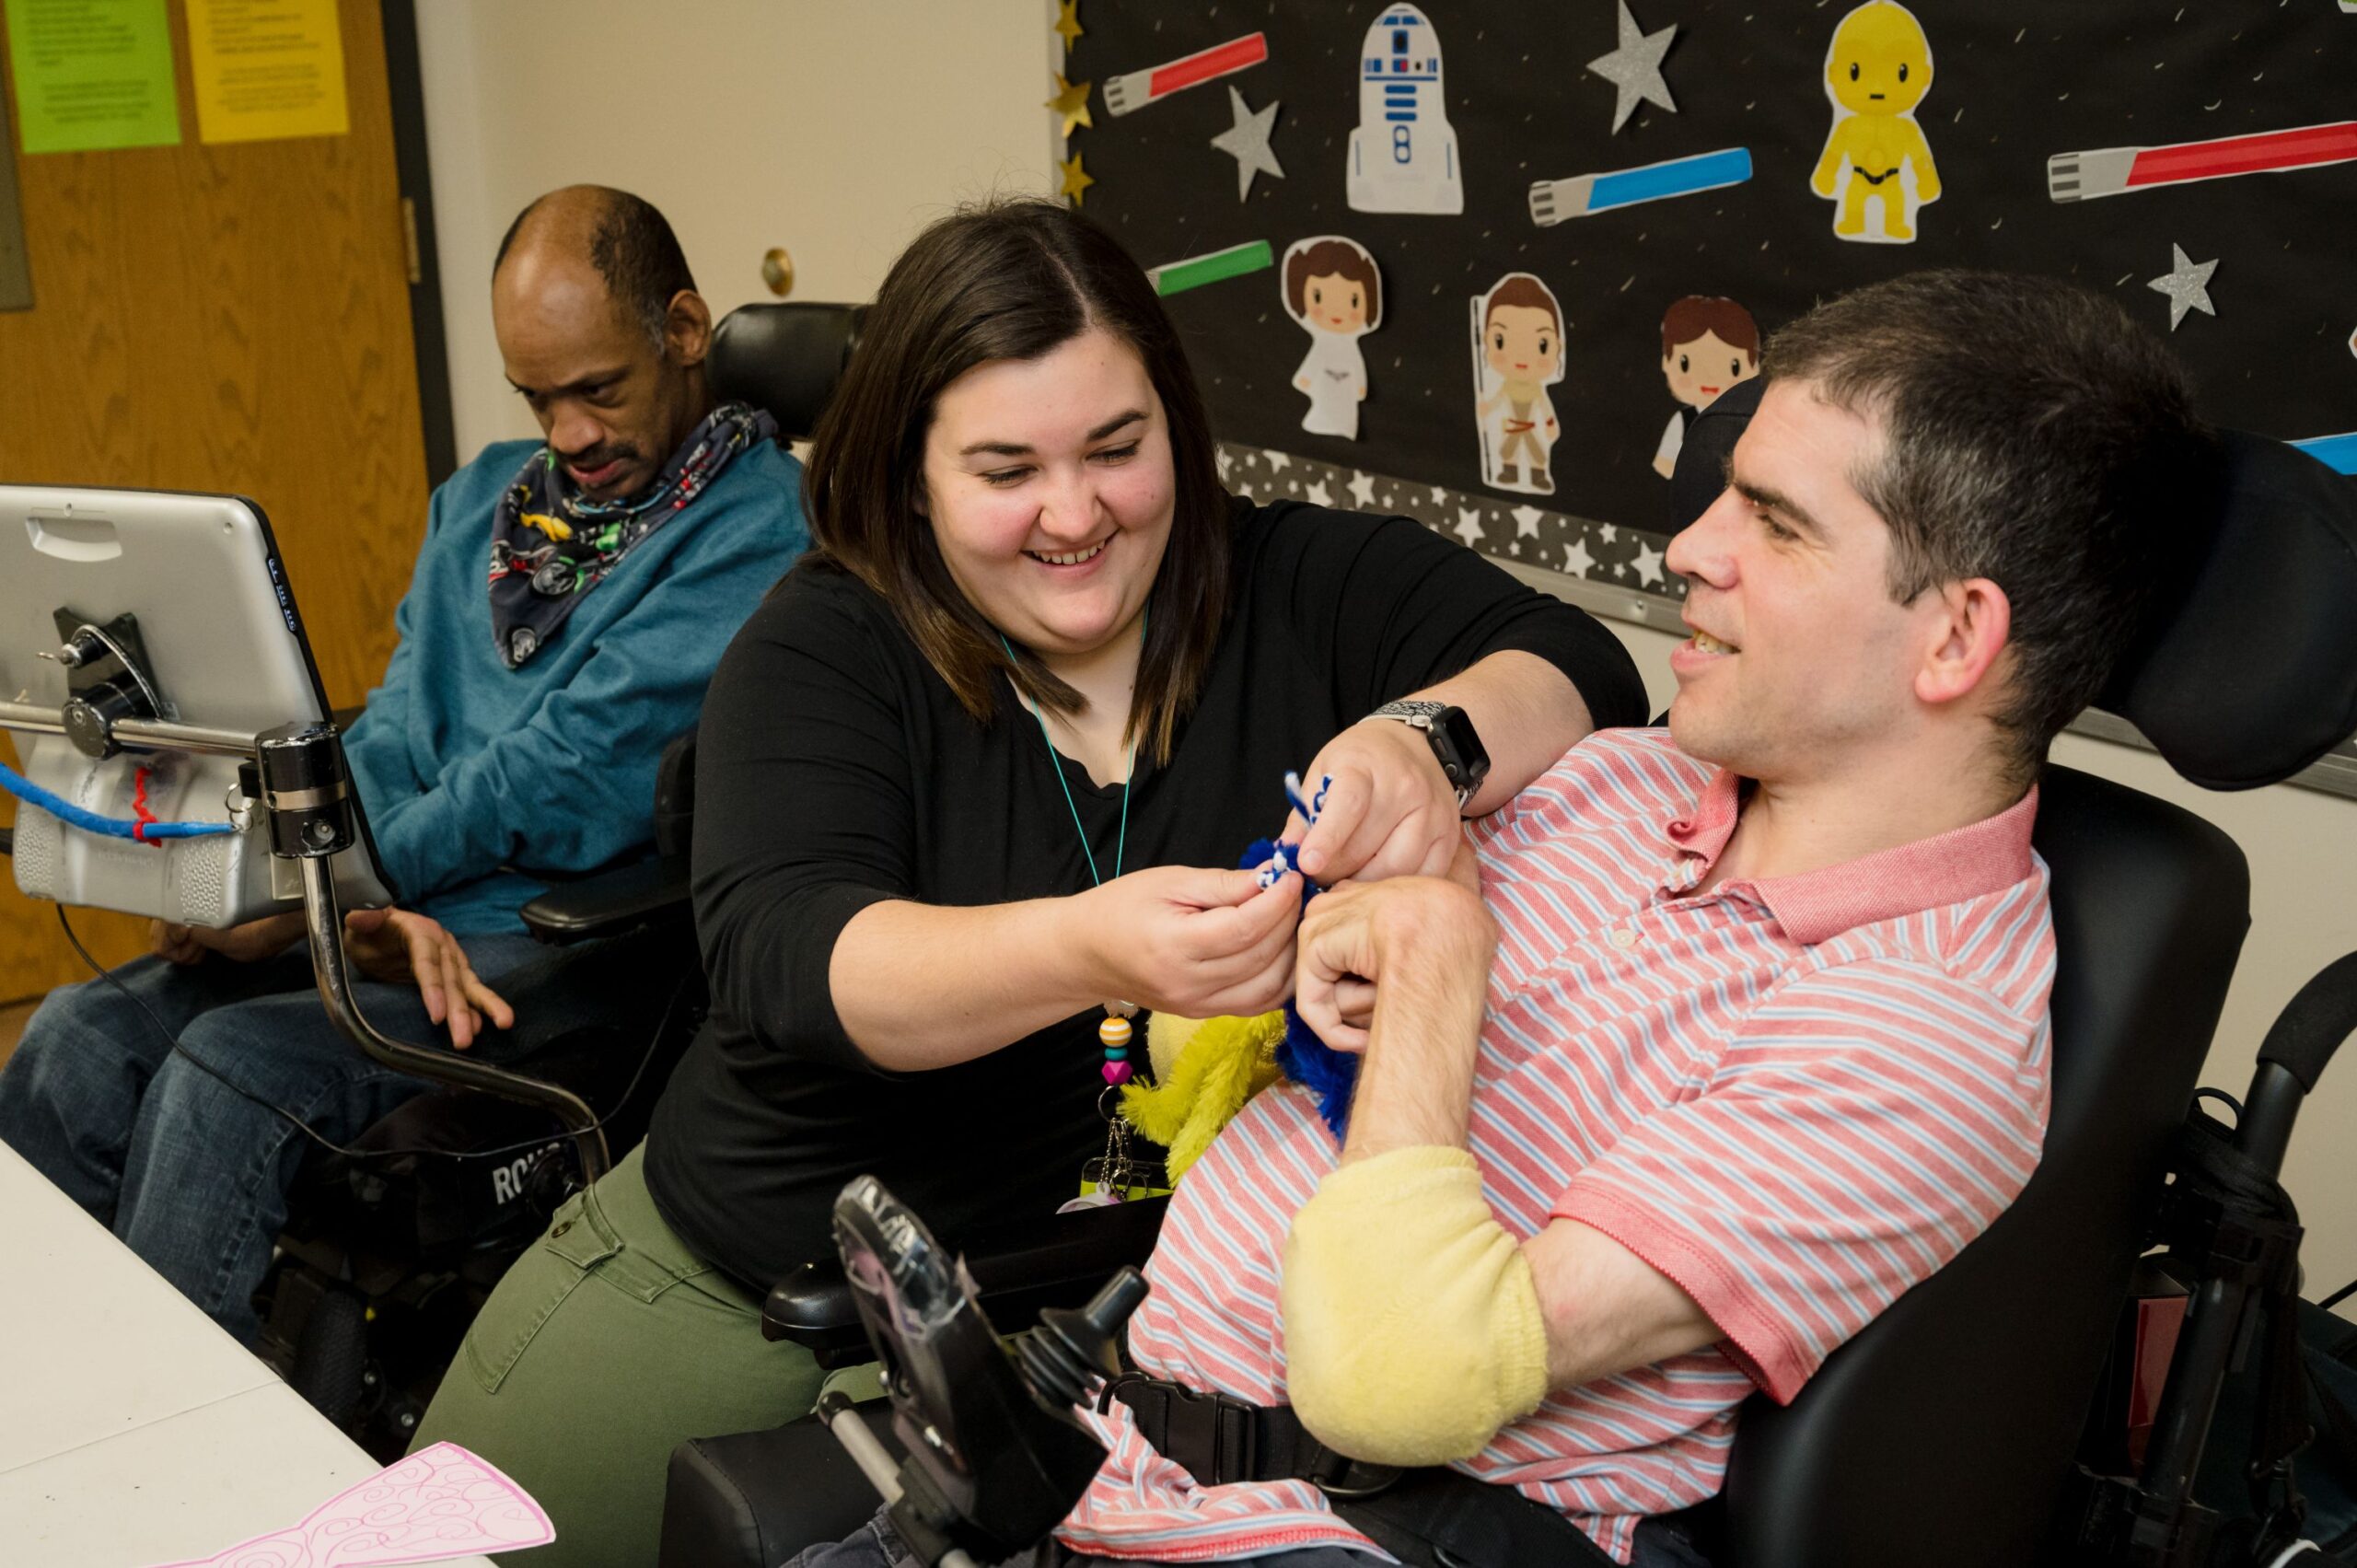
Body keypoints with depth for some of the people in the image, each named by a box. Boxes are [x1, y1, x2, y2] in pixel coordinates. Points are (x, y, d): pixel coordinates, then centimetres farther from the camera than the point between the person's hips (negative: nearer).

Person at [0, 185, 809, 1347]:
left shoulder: (759, 530, -10)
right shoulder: (484, 498, 17)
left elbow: (568, 786, -16)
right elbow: (392, 737, 10)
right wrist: (382, 904, -12)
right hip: (412, 915, 8)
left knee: (229, 1070, -25)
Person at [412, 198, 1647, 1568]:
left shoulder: (1309, 586, -2)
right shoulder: (823, 648, -7)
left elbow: (1585, 673, -12)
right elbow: (780, 958, -22)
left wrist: (1430, 743, -37)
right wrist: (1086, 950, -42)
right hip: (745, 1286, 1)